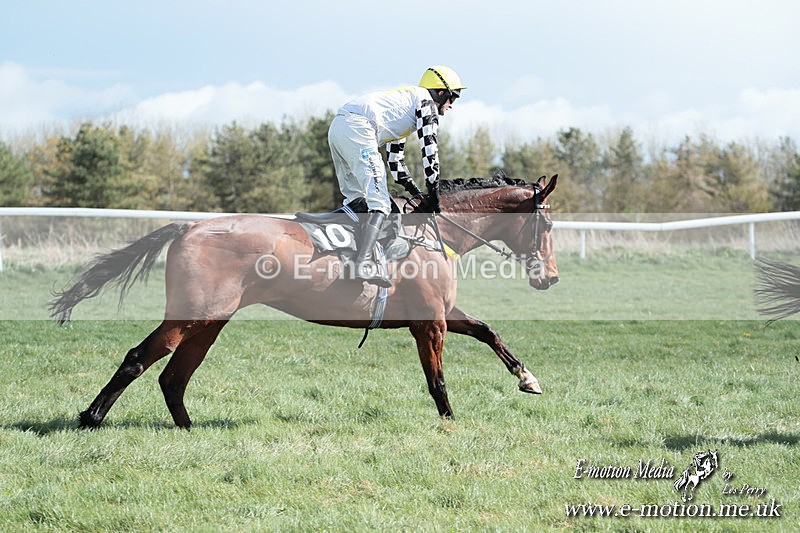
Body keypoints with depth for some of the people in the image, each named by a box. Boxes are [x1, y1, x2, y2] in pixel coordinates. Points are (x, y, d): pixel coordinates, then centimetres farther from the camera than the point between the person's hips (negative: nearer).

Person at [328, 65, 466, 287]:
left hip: (336, 127, 10)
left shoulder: (406, 100, 36)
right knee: (379, 202, -14)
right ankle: (363, 264, -28)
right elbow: (429, 149, 1)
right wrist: (433, 194, 6)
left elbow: (395, 157, 38)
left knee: (355, 200, 19)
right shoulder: (427, 101, 9)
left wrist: (415, 190, 35)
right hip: (358, 129, -10)